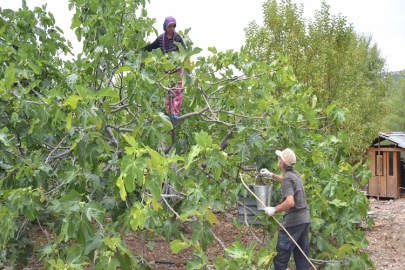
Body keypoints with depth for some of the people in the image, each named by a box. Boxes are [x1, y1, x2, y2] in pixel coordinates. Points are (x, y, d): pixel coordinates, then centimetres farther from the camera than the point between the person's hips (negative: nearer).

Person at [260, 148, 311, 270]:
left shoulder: (287, 178, -17)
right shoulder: (295, 174, 9)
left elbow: (290, 202, -31)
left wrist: (274, 210, -19)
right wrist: (271, 175, 35)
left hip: (294, 221, -9)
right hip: (305, 219, 9)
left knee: (281, 256, -1)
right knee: (301, 256, 14)